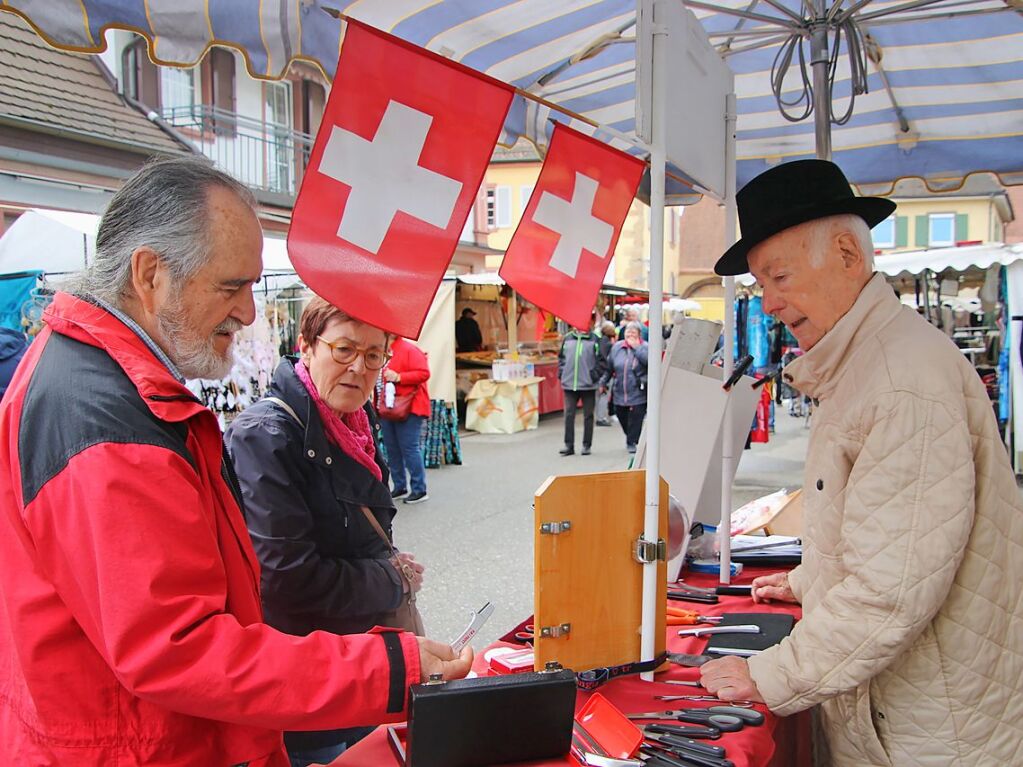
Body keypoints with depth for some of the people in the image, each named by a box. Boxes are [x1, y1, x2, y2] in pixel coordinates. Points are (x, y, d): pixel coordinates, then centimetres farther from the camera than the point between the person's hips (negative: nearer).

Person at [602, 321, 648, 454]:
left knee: (635, 419, -3)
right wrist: (603, 383, 18)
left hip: (637, 392, -4)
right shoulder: (616, 347, 8)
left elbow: (649, 360, -24)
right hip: (619, 392, 4)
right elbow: (609, 367, 15)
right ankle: (630, 438, 33)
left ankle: (632, 442, 9)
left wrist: (636, 347, -19)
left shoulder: (645, 347, -3)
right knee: (622, 418, 11)